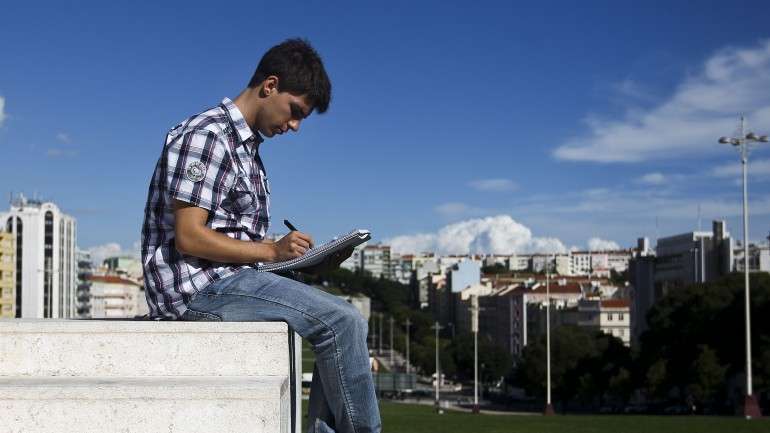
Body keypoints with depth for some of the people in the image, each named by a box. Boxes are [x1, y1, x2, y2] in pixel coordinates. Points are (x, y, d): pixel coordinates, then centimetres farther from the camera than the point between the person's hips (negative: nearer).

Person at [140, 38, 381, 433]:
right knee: (341, 321, -17)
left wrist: (309, 259, 5)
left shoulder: (247, 149, 20)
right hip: (196, 286, -10)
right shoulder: (206, 136, -11)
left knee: (341, 321, 4)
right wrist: (272, 251, -18)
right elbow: (189, 237, -18)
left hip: (228, 282, 10)